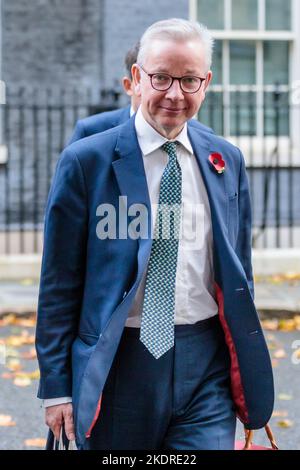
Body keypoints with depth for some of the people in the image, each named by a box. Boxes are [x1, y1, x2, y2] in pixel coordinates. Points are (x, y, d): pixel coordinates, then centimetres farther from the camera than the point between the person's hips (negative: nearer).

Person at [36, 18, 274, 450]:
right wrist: (56, 386, -3)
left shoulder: (228, 161, 7)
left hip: (208, 366, 3)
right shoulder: (86, 161, -5)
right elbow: (59, 283, -2)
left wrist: (248, 370, 14)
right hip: (119, 364, -2)